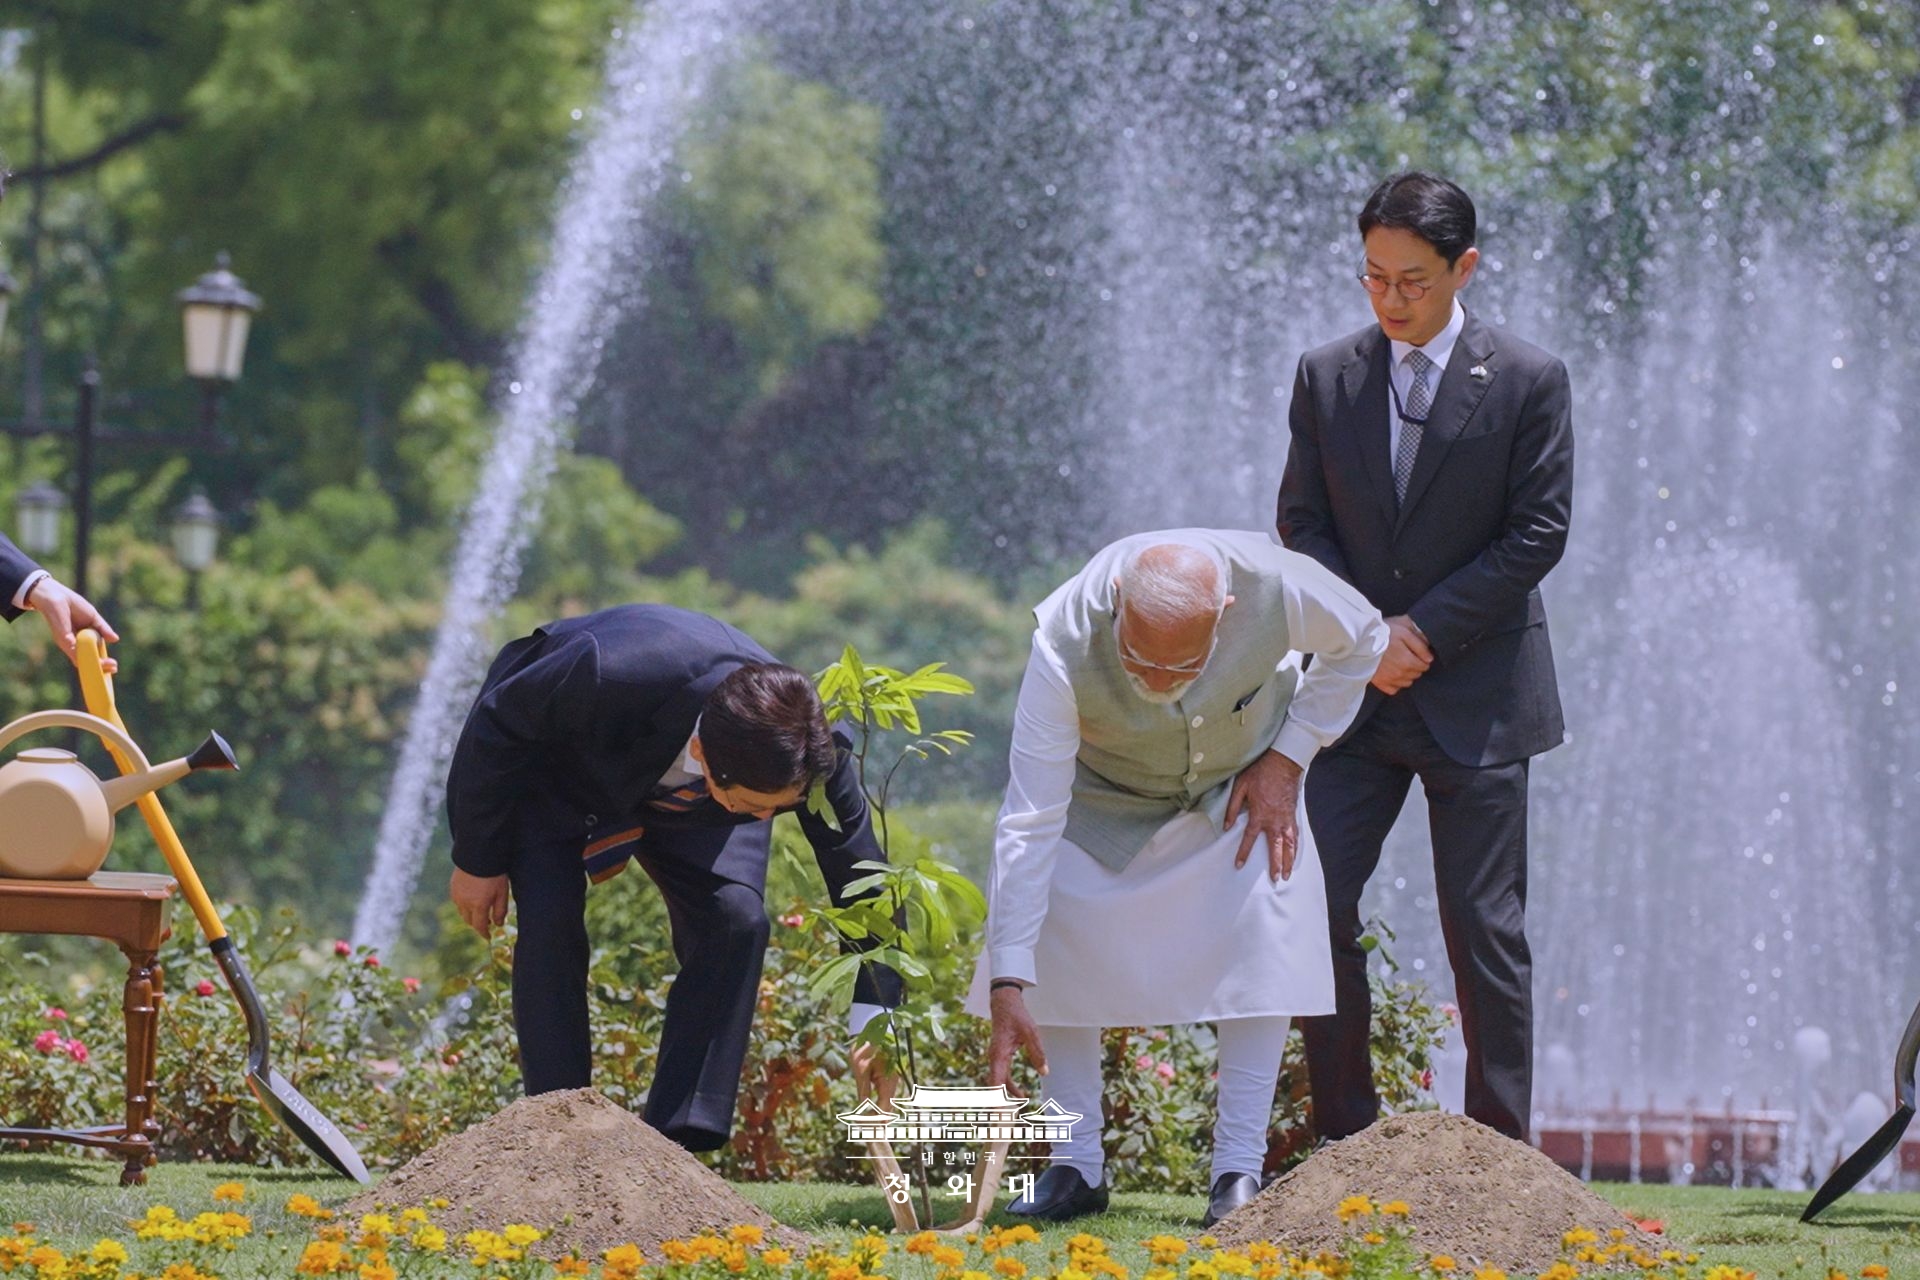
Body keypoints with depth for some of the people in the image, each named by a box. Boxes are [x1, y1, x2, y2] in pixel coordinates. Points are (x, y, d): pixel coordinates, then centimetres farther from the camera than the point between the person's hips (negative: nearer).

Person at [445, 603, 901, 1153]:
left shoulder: (811, 749, -35)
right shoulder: (612, 674, -46)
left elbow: (858, 866, -20)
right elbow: (496, 725, -26)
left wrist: (874, 1018, -22)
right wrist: (478, 858, -16)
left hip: (677, 792, 3)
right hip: (546, 762, -3)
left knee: (736, 922, -19)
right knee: (551, 922, -23)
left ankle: (676, 1144, -15)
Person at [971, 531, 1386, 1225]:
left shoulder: (1276, 584, -37)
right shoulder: (1064, 645, -40)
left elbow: (1361, 641, -11)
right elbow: (1030, 822, -38)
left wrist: (1287, 759, -16)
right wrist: (1007, 988, -41)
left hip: (1241, 782, 0)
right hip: (1103, 794, 0)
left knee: (1265, 936, -20)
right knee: (1047, 915, -18)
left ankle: (1239, 1173, -12)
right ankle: (1076, 1167, -6)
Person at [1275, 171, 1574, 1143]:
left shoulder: (1528, 382, -4)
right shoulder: (1326, 378, 6)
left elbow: (1539, 534, -6)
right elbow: (1301, 523, 7)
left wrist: (1425, 629, -12)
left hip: (1476, 693, -3)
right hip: (1353, 691, 3)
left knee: (1484, 928, -2)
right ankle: (1344, 1140, 4)